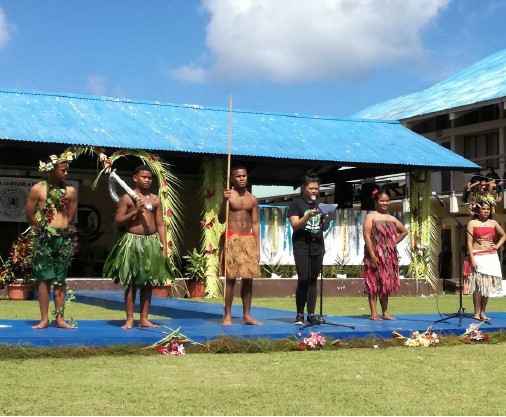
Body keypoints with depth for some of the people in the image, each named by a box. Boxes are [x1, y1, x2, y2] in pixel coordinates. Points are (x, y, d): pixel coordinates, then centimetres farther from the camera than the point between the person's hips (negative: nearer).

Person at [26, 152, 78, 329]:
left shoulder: (71, 191, 6)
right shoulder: (37, 189, -3)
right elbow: (30, 215, 0)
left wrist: (62, 230, 8)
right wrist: (43, 229, 4)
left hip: (64, 238, 3)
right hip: (44, 238, -3)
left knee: (60, 279, 5)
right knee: (44, 278, -2)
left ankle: (60, 318, 7)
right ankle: (44, 319, 1)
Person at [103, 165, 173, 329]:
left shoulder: (155, 199, 10)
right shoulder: (127, 198, 0)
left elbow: (160, 224, 9)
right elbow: (118, 221, -4)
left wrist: (164, 247, 3)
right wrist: (135, 211, -14)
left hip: (152, 243, 4)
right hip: (132, 242, -4)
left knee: (148, 282, 6)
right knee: (131, 282, -1)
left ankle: (144, 319, 13)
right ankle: (129, 319, 4)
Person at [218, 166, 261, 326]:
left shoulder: (253, 199, 11)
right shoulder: (228, 195, -2)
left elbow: (255, 224, 12)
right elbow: (221, 220, -10)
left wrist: (257, 247, 7)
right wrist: (224, 201, -25)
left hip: (248, 240, 4)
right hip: (232, 240, -4)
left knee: (248, 278, 4)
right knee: (231, 278, -5)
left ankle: (247, 315, 10)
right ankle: (227, 315, -1)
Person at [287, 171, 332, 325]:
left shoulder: (320, 203, 12)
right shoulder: (296, 203, -2)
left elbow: (324, 228, 14)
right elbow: (295, 225, -10)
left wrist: (326, 219, -7)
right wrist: (308, 216, -24)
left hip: (318, 246, 5)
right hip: (301, 246, -5)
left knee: (313, 280, 5)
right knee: (303, 279, -11)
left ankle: (311, 314, 8)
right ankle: (299, 314, -3)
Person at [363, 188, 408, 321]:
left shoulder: (391, 218, 14)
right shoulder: (370, 216, -3)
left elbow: (404, 231, 26)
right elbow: (367, 236, -12)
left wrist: (394, 242, 11)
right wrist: (372, 255, -20)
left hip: (389, 256, 6)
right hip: (375, 255, -6)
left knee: (386, 283, 9)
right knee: (373, 283, -3)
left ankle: (385, 312, 15)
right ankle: (374, 313, -2)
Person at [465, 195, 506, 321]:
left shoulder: (493, 223, 11)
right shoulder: (472, 223, 1)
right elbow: (469, 242, -5)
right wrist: (472, 259, -13)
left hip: (491, 257, 4)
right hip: (478, 256, -4)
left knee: (488, 285, 4)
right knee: (478, 285, -9)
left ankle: (483, 312, 11)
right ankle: (477, 313, -6)